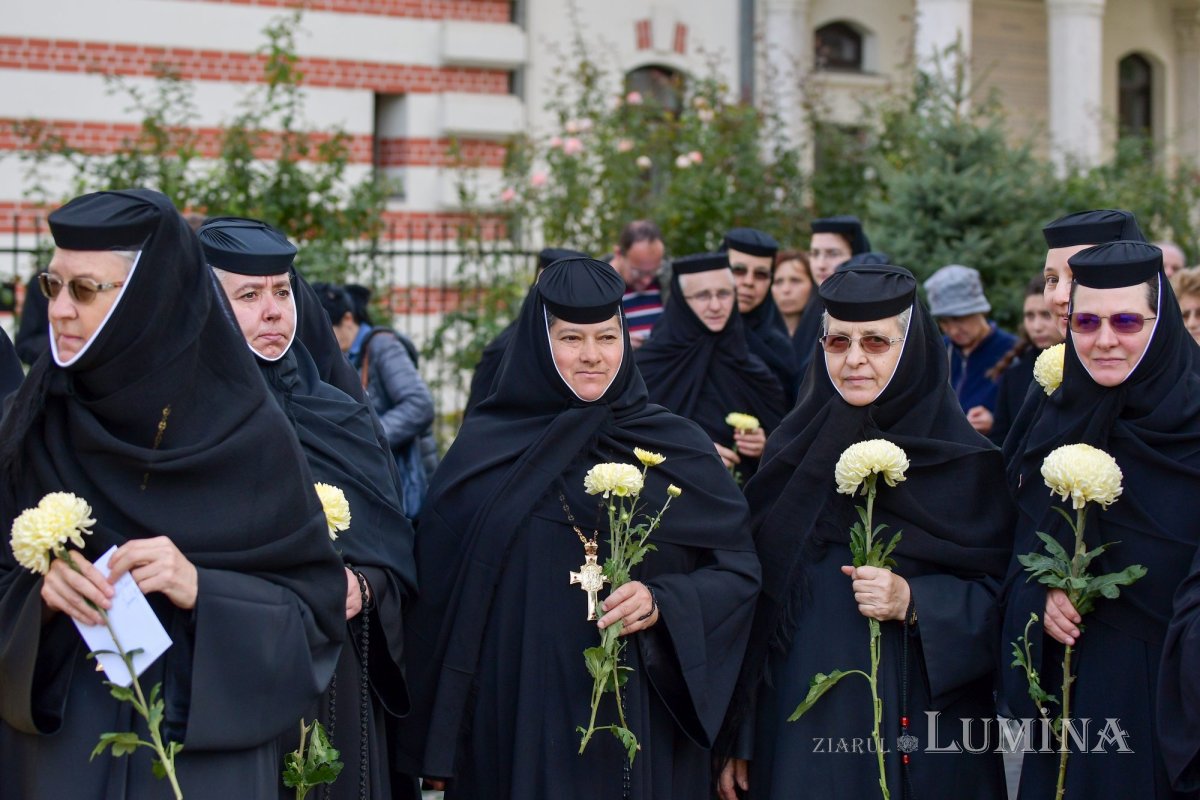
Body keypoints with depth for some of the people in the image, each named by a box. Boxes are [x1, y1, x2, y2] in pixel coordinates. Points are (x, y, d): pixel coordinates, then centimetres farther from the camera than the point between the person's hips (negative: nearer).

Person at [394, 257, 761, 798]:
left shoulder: (677, 449, 3)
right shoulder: (484, 452, 2)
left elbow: (737, 570, 4)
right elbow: (439, 599, 4)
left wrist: (663, 604, -16)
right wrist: (437, 750, 2)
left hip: (646, 733, 1)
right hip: (518, 728, 0)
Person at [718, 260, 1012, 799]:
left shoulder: (964, 462, -3)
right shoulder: (792, 454, 5)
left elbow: (1001, 598, -4)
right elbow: (755, 602, 5)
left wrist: (914, 603, -21)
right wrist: (737, 739, 4)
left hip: (922, 733, -2)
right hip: (800, 730, 2)